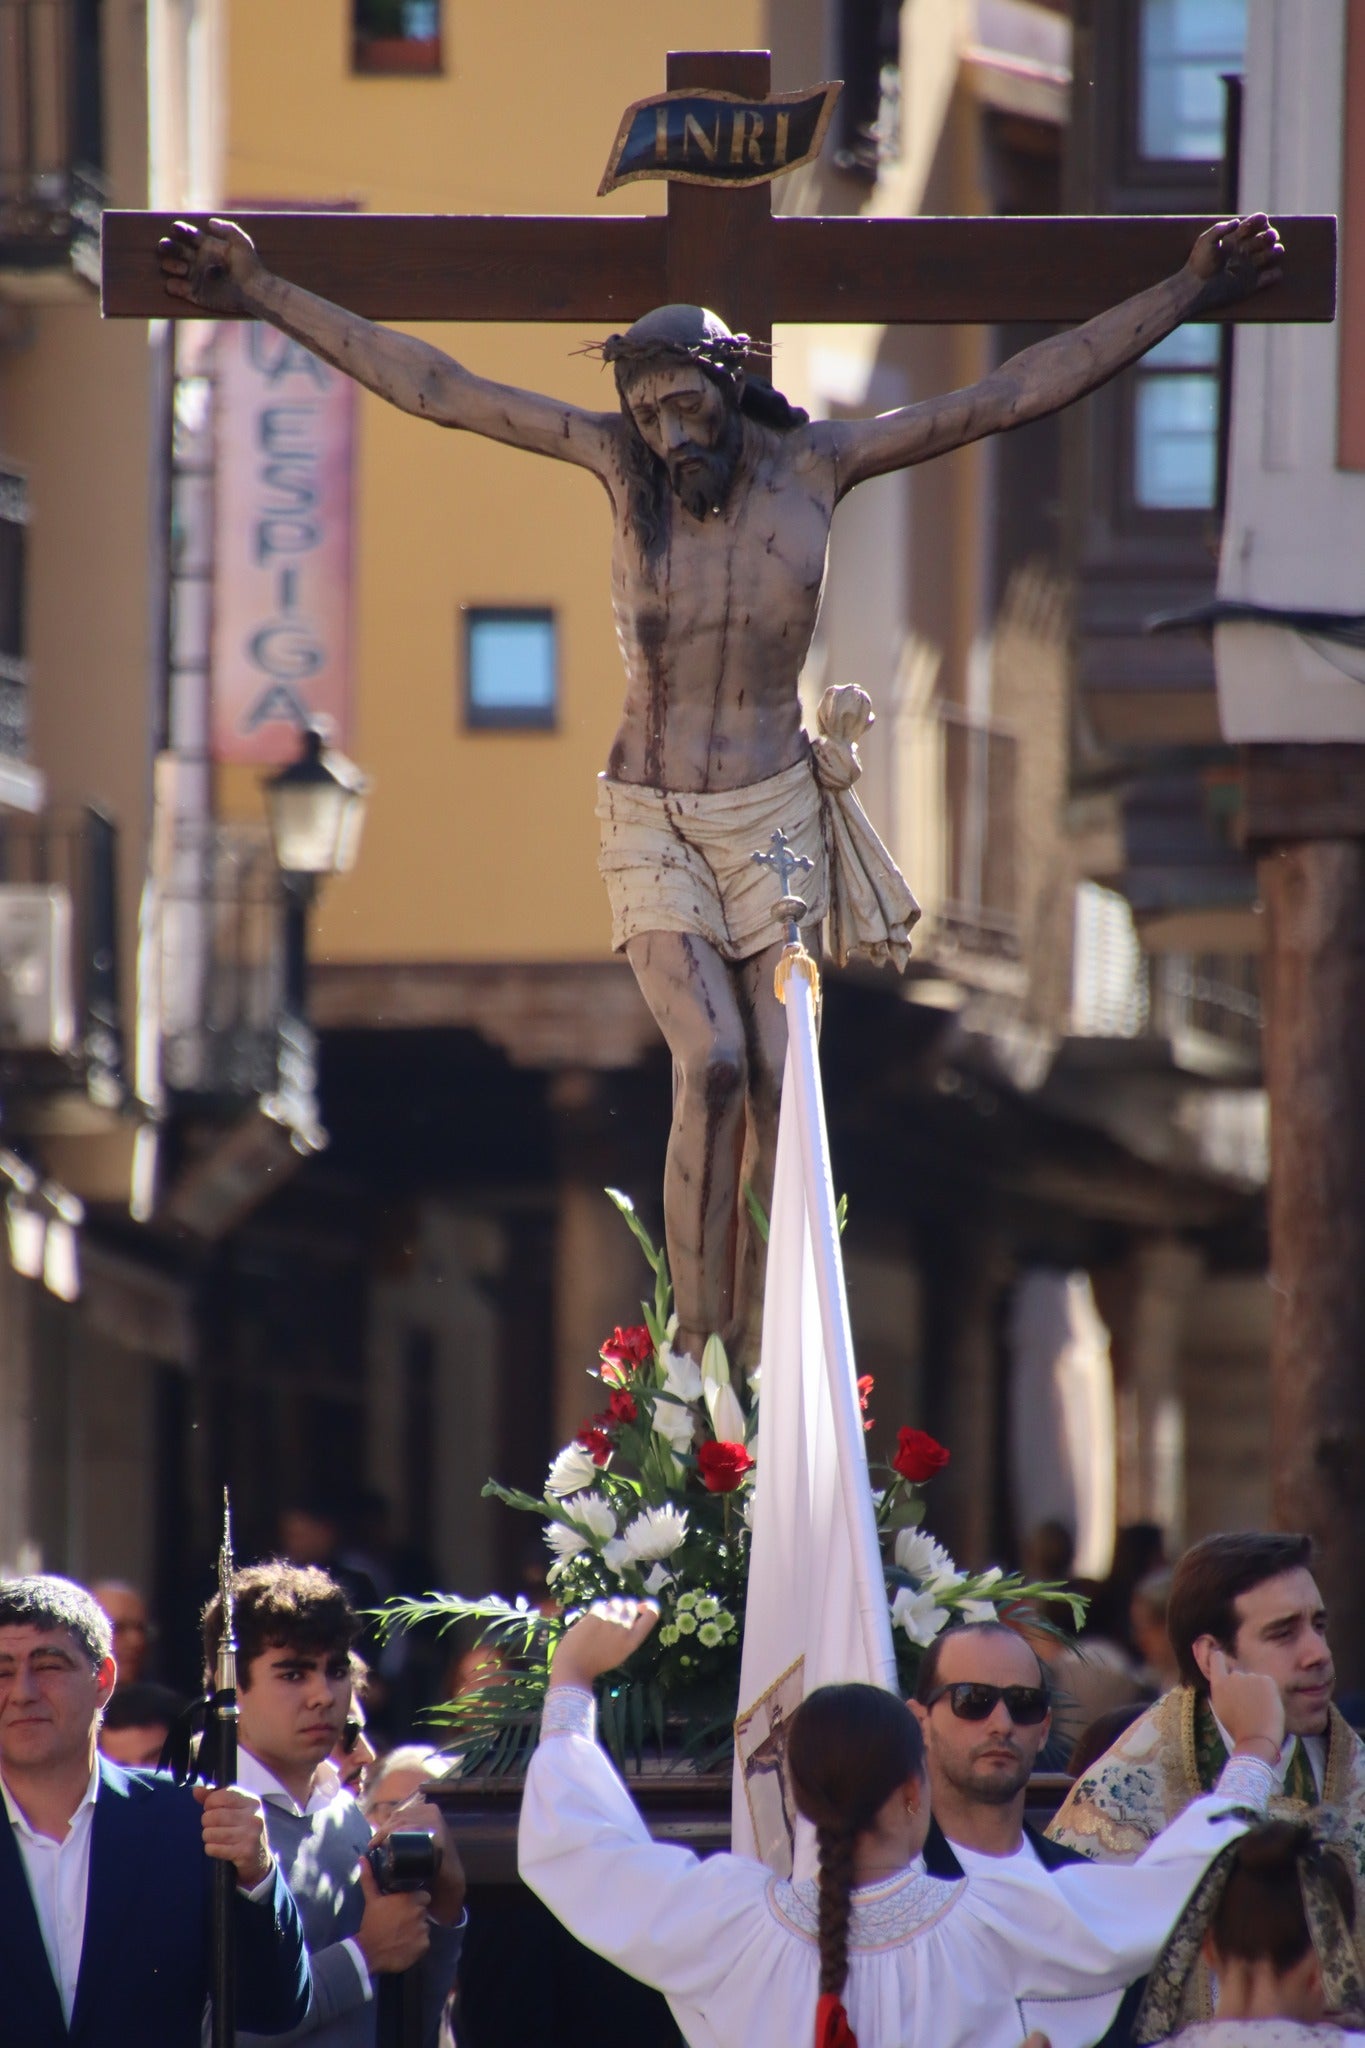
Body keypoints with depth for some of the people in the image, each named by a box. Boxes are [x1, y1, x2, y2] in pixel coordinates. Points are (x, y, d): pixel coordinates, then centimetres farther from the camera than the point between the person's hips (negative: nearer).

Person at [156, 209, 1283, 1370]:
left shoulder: (815, 462, -6)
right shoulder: (624, 460, -8)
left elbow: (1015, 396, -4)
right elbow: (432, 388, -7)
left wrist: (1188, 300, -6)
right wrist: (264, 297, -9)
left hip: (777, 816, 2)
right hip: (654, 828, -2)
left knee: (777, 1084, -4)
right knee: (713, 1068, -19)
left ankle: (755, 1367, 5)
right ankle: (692, 1352, -13)